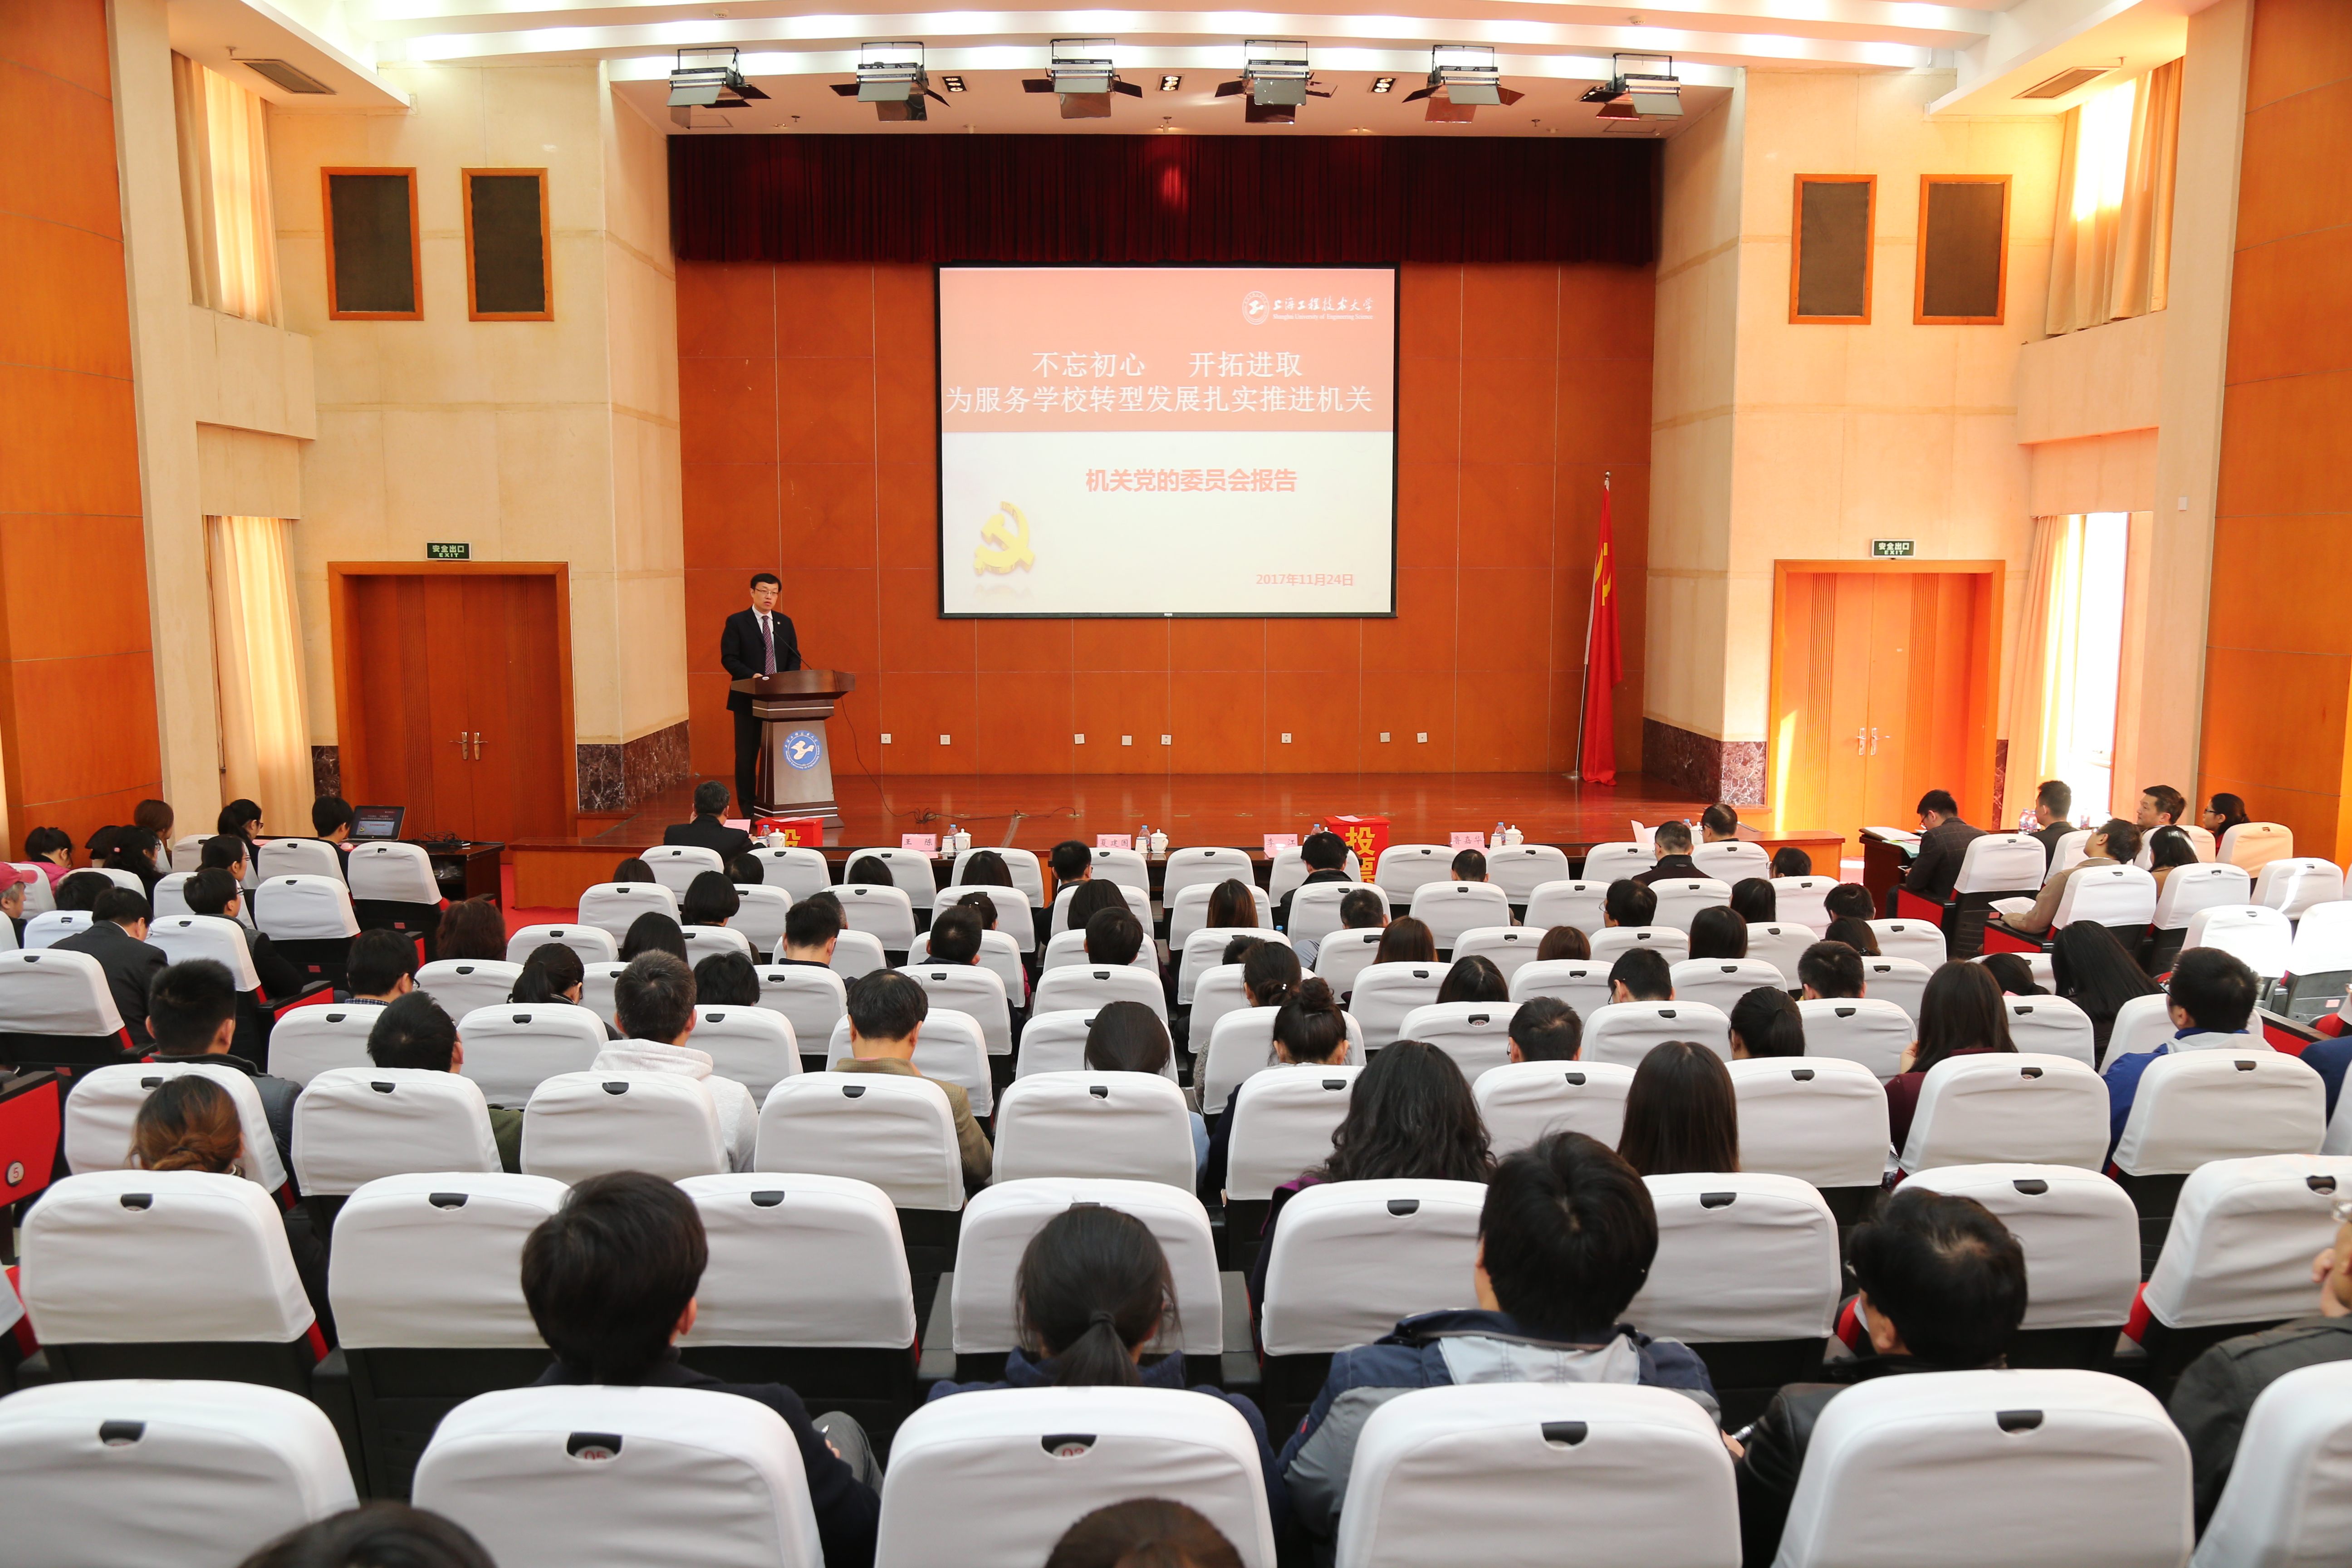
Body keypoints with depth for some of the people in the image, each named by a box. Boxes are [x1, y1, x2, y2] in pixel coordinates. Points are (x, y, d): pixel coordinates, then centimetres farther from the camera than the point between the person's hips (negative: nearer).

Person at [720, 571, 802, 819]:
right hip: (748, 699, -3)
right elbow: (728, 659, -7)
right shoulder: (737, 622, -1)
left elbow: (795, 658, 13)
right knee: (747, 755, 2)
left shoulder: (785, 623, 12)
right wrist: (752, 676, -21)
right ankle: (747, 808, 9)